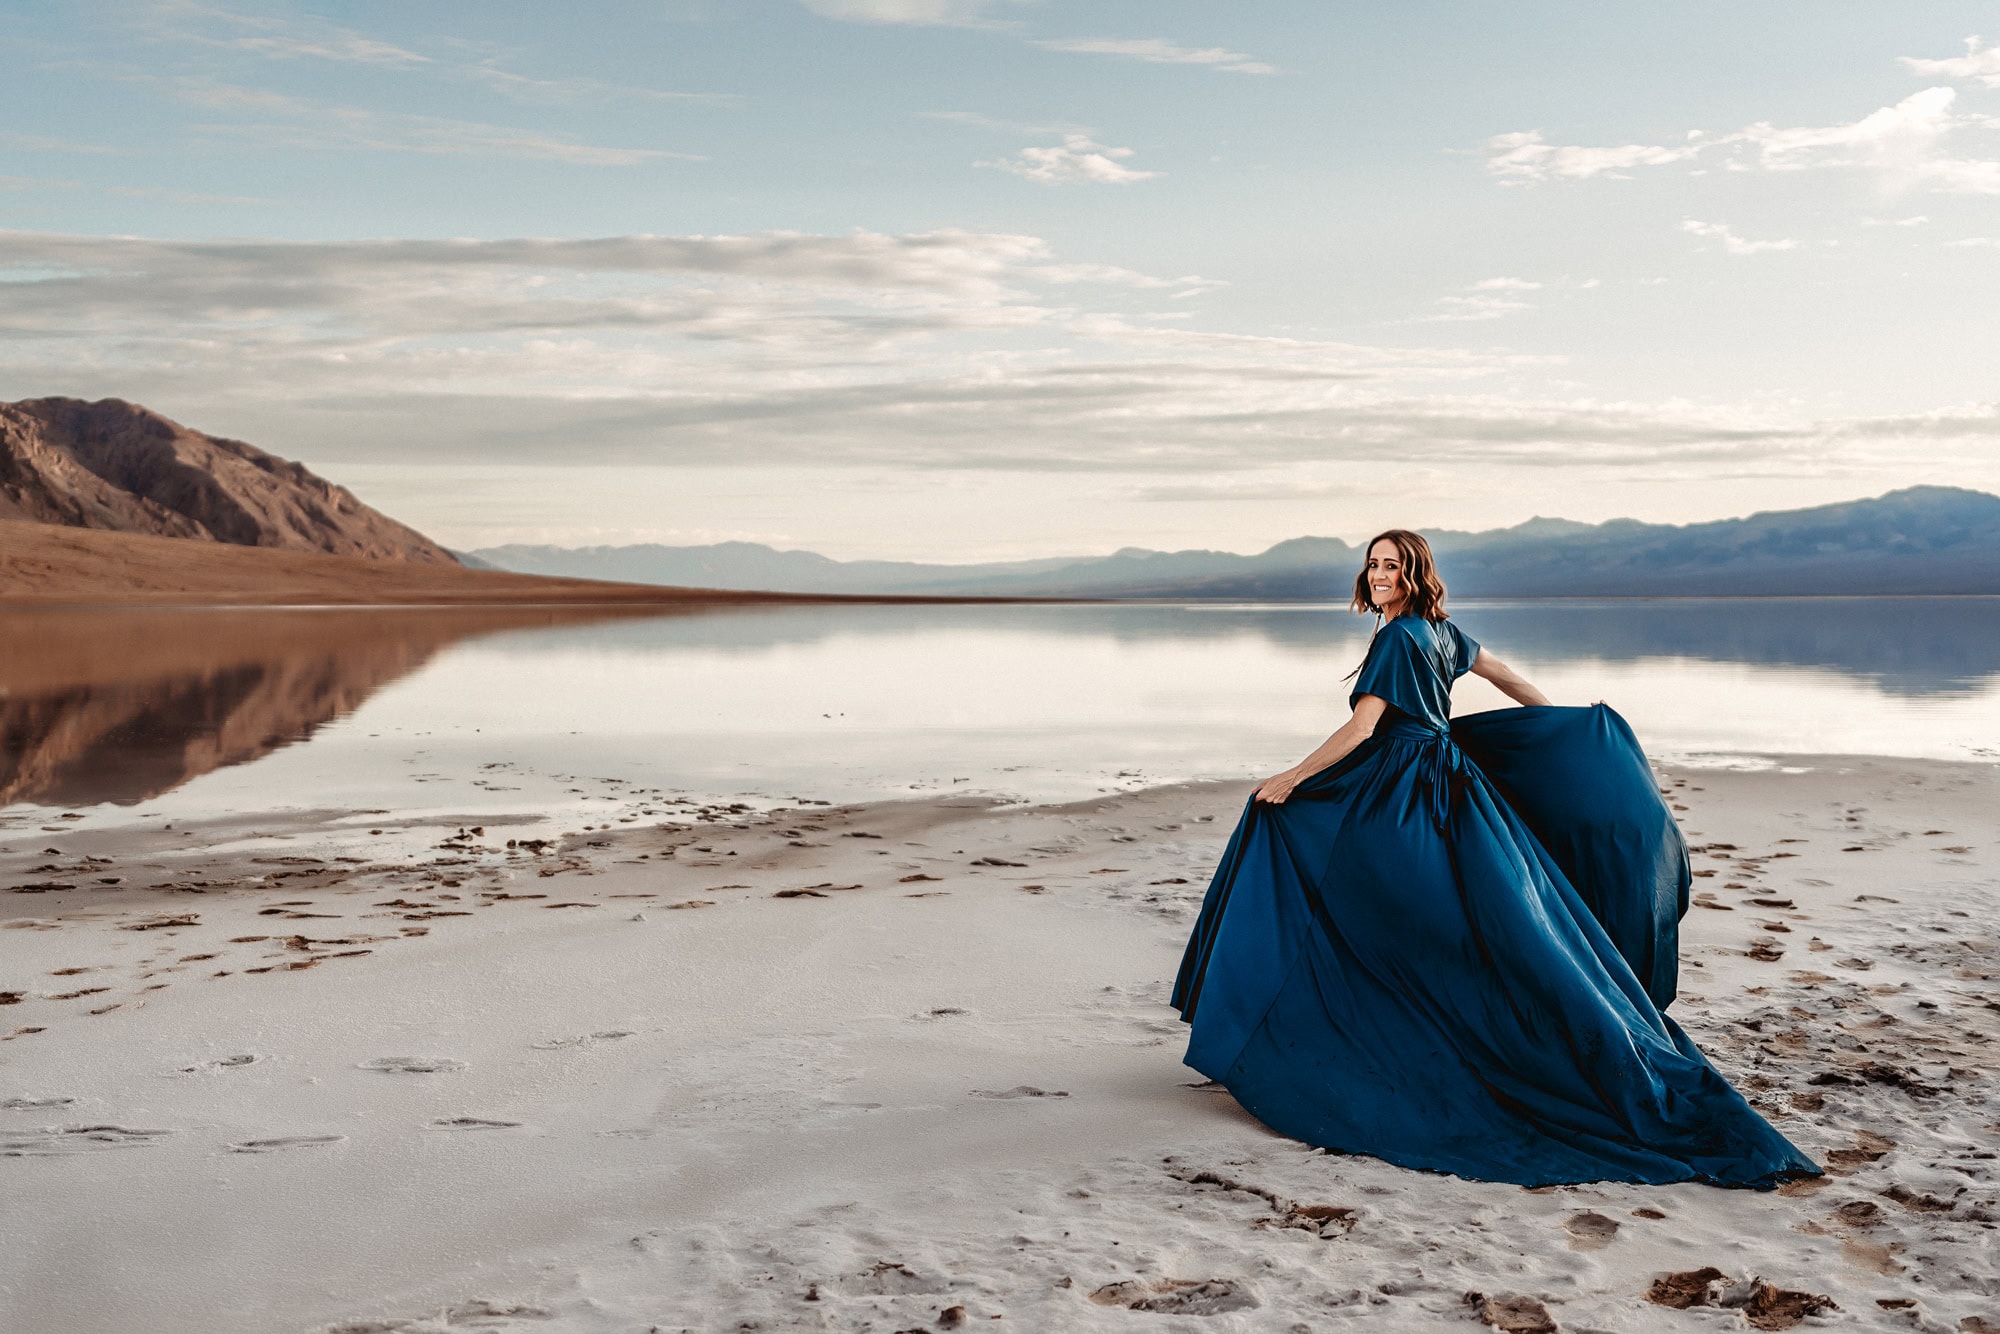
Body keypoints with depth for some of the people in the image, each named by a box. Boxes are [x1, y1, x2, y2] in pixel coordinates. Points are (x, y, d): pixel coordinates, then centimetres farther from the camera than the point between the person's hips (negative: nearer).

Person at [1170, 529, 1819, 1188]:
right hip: (1449, 781, 9)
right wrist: (1566, 724, 37)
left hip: (1406, 797, -9)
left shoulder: (1397, 638, -15)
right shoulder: (1440, 629, 11)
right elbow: (1503, 674, 25)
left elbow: (1360, 730, -21)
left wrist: (1293, 778, -17)